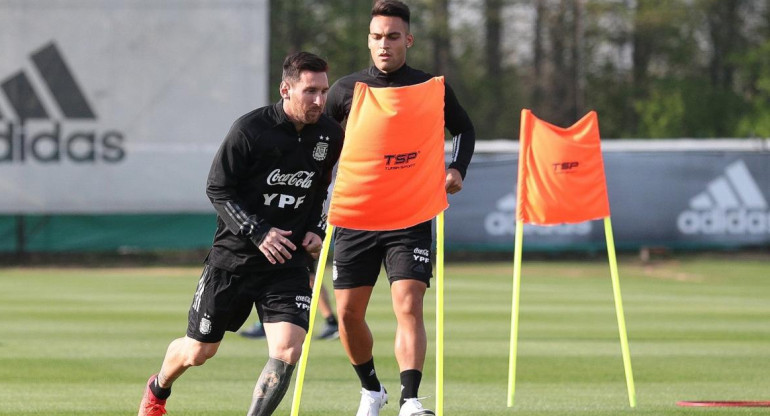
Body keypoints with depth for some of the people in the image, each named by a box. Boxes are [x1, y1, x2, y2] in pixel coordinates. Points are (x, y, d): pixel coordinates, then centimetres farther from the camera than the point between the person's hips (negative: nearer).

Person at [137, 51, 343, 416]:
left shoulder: (330, 135, -1)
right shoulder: (249, 130, -16)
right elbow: (217, 189, -10)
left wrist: (317, 229, 1)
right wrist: (258, 232, -20)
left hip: (289, 261, 3)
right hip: (232, 258, -3)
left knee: (287, 351, -19)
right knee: (198, 352, 12)